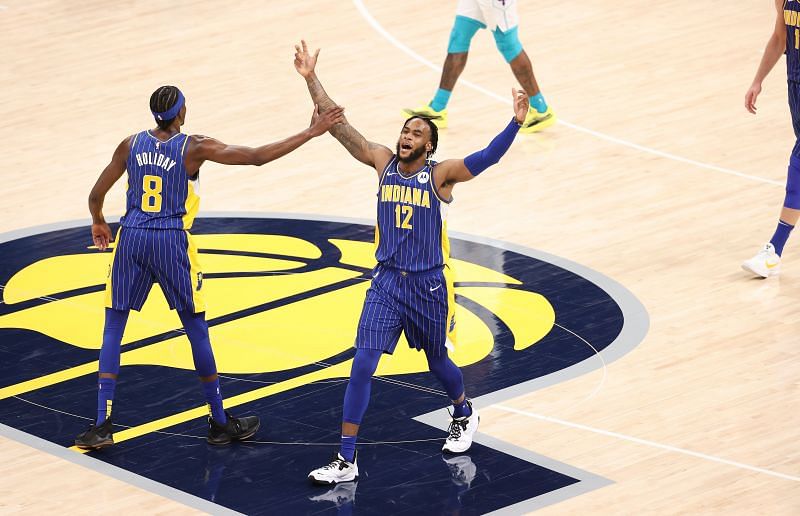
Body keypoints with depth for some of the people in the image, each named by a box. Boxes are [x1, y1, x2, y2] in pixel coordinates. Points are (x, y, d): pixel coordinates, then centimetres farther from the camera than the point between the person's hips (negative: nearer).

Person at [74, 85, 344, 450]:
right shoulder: (194, 148, -6)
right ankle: (220, 423, 17)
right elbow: (258, 157, -10)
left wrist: (98, 223, 32)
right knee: (197, 331, 10)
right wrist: (310, 133, -5)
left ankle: (101, 425, 0)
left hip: (132, 239, 2)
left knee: (113, 329, 8)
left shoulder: (131, 144, 5)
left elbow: (96, 195, 10)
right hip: (172, 242, -2)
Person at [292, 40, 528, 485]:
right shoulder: (383, 162, -1)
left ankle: (465, 415, 50)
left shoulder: (441, 175, -10)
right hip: (387, 282, 2)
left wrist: (516, 122, -40)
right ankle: (346, 461, -5)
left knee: (439, 363, 16)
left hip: (430, 286, -2)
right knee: (362, 366, -8)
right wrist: (311, 78, -8)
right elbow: (339, 126, -2)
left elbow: (487, 157, -25)